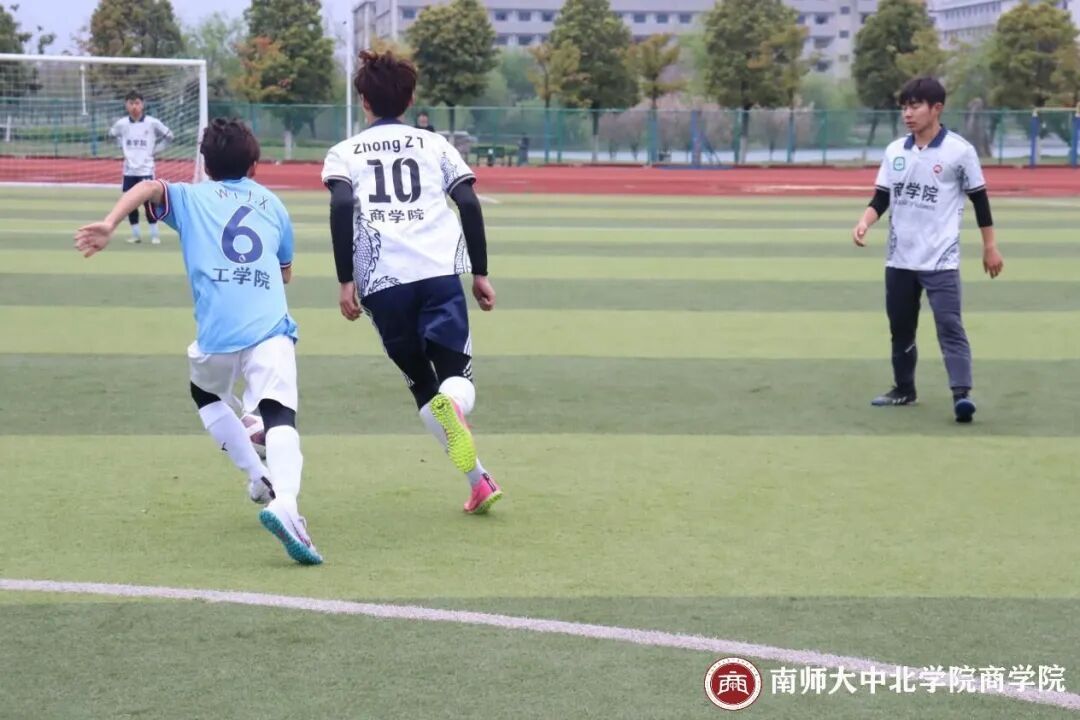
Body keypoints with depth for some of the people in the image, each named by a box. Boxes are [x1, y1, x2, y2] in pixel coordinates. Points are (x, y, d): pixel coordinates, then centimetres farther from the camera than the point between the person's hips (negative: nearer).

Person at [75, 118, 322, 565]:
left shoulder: (191, 197, 19)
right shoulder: (271, 202, 25)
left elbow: (150, 187, -3)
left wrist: (109, 225, -15)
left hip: (217, 335, 0)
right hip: (271, 330, 0)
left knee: (206, 393, 31)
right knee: (279, 415, -16)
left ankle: (260, 479, 25)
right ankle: (284, 500, -44)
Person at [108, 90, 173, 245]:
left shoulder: (152, 123, -9)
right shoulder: (121, 124, -1)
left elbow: (169, 136, 3)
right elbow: (112, 134, 21)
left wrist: (154, 150, -1)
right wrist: (123, 149, 11)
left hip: (146, 170, -3)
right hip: (129, 170, 3)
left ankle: (154, 234, 5)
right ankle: (135, 234, 18)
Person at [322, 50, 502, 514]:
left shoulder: (344, 153, 17)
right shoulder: (435, 145, 20)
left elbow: (341, 207, -2)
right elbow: (469, 204, 8)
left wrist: (346, 282, -4)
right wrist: (480, 273, 12)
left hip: (382, 281, 0)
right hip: (441, 272, 0)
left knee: (420, 380, 15)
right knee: (456, 376, 2)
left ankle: (478, 482, 2)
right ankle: (451, 403, -37)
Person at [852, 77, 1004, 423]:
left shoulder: (959, 150, -7)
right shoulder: (894, 151, 6)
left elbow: (979, 199, 0)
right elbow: (881, 198, 8)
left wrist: (990, 247, 2)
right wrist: (864, 222, -12)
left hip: (941, 260, -5)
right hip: (899, 259, 5)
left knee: (949, 325, -16)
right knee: (901, 327, 14)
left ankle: (962, 394, -22)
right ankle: (904, 389, 29)